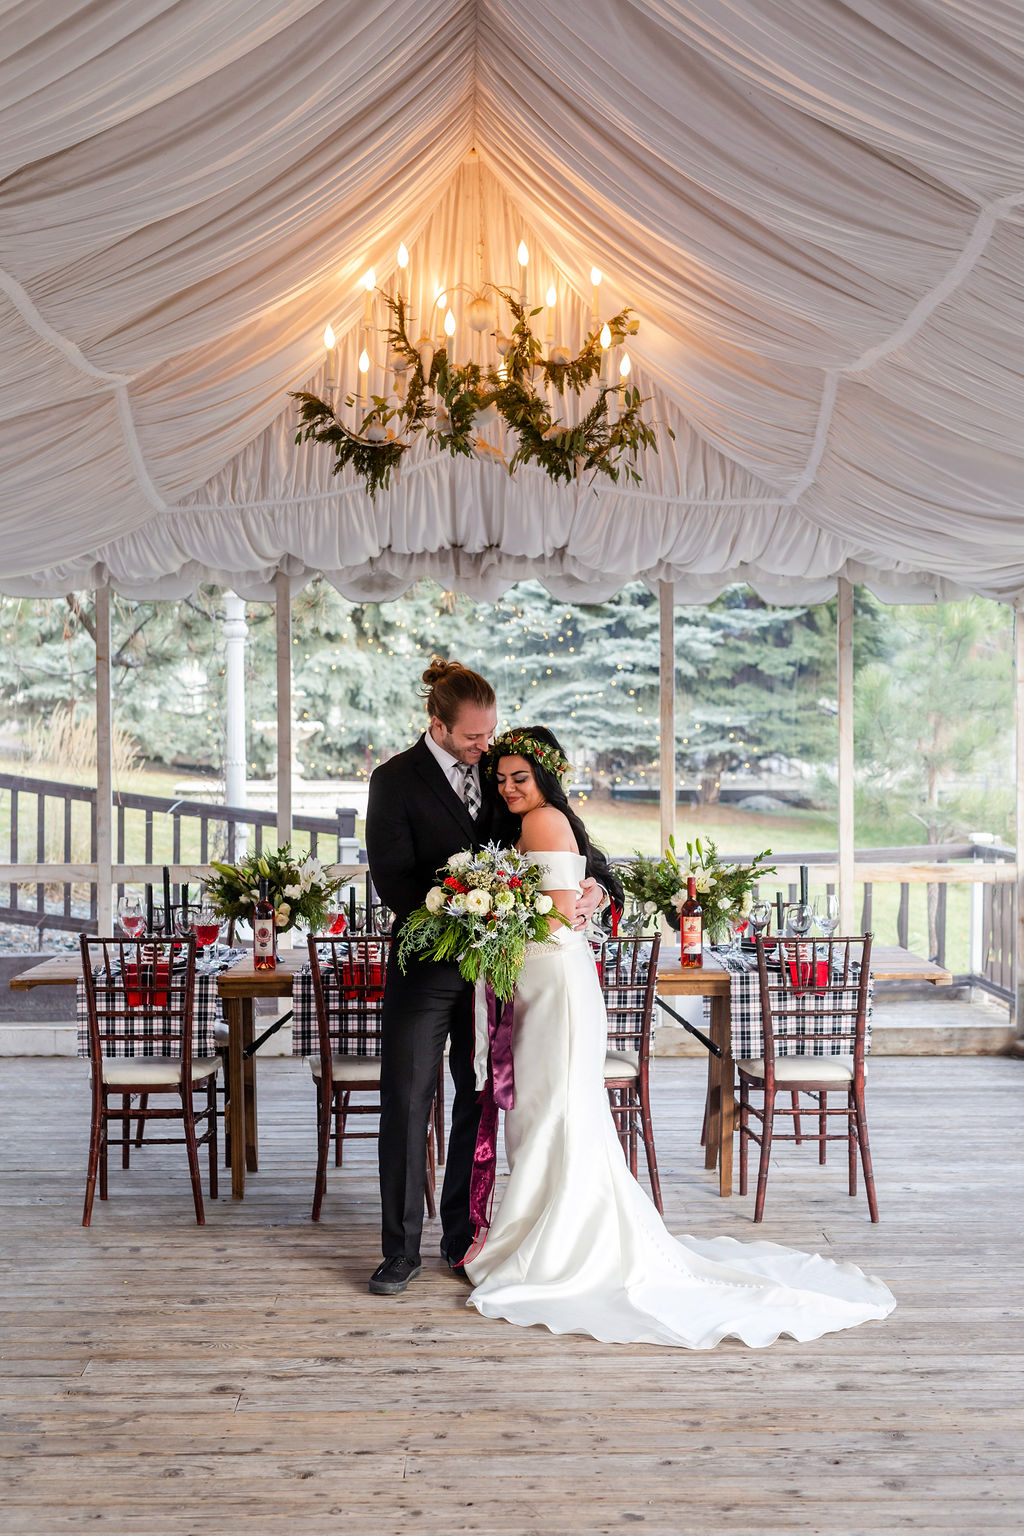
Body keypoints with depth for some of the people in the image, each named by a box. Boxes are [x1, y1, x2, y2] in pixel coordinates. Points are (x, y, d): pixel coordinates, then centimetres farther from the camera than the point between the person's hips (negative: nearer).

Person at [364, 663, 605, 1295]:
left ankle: (462, 1238, 24)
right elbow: (393, 880, -13)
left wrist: (593, 886, -10)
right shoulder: (395, 781, -7)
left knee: (480, 1102, 10)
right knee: (406, 1104, 2)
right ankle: (402, 1250, 14)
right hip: (426, 966, -4)